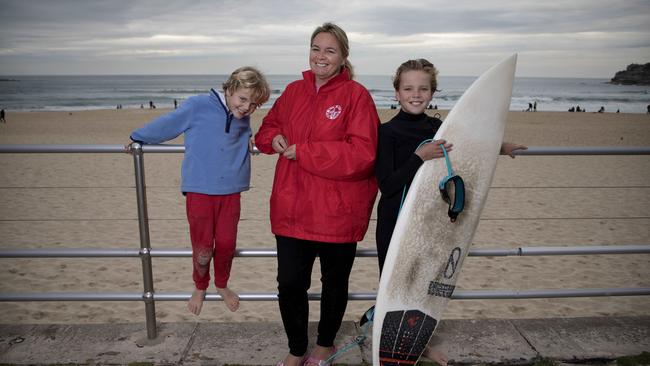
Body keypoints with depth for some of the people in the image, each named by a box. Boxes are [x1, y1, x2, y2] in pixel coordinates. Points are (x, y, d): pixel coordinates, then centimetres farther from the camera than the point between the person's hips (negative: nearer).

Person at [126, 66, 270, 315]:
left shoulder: (244, 119, 5)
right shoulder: (198, 106, -10)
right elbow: (166, 124, 3)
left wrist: (250, 141, 7)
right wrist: (138, 139, 14)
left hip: (230, 192, 4)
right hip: (199, 190, -3)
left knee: (226, 244, 6)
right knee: (202, 250, 2)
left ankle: (222, 285, 36)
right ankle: (200, 288, 33)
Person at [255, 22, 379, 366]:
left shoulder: (356, 95, -9)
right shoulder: (293, 91, 8)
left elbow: (362, 154, -19)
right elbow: (267, 128, 20)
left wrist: (302, 152, -20)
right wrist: (275, 139, -5)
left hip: (337, 212, -3)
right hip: (292, 208, 4)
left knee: (334, 283, 16)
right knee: (289, 284, 7)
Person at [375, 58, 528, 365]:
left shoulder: (437, 128, 4)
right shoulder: (387, 132, -12)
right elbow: (386, 184, -19)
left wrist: (499, 147, 20)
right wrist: (420, 157, -27)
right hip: (395, 222, -5)